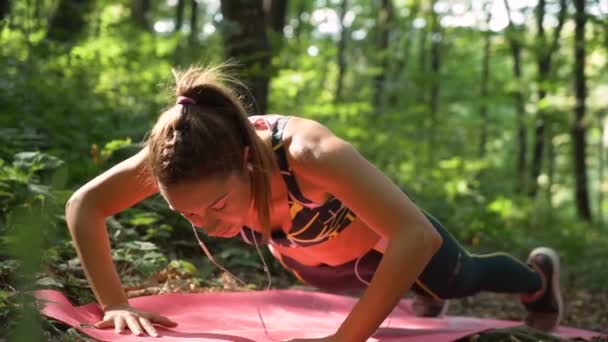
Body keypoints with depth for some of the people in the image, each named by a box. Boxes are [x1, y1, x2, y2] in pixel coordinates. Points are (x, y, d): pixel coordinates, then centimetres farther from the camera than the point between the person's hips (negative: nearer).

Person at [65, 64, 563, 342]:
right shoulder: (187, 164, -38)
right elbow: (83, 206, -26)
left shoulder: (307, 153, -51)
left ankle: (538, 276, 62)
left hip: (381, 240, -4)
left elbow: (417, 237, -56)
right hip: (308, 258, 4)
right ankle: (425, 294, 74)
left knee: (463, 279, 29)